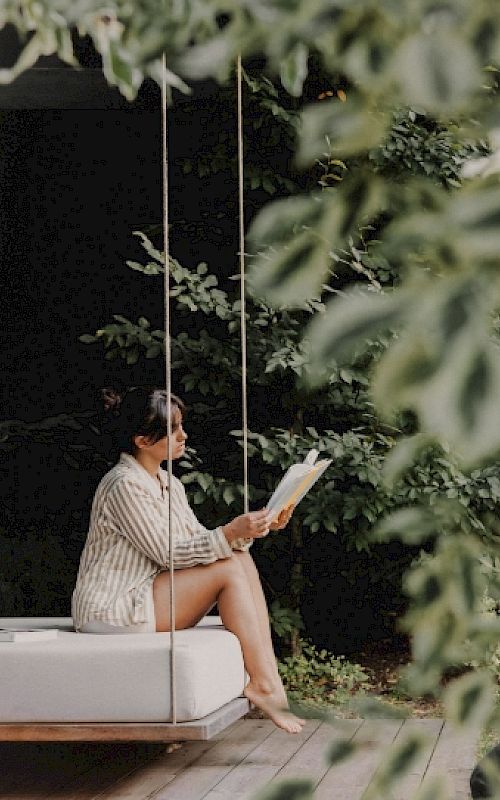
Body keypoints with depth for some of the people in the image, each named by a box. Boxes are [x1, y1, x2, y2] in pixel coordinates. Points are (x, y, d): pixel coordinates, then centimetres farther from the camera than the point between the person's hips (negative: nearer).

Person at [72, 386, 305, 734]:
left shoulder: (170, 484, 14)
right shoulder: (124, 485, -16)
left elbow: (199, 541, 9)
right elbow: (167, 553, -19)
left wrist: (254, 527, -5)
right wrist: (230, 534, -27)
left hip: (145, 598, 9)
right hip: (111, 610, -9)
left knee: (242, 559, -7)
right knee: (229, 569, -18)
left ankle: (269, 678, -17)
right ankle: (263, 685, -18)